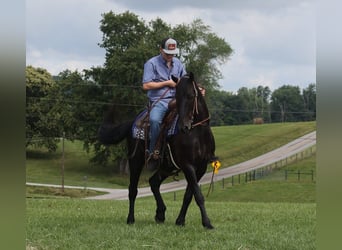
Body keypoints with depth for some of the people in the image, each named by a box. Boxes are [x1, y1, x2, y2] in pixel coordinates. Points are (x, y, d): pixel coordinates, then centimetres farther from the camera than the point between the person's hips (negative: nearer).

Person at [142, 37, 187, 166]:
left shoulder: (178, 63, 16)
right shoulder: (151, 63, -1)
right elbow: (146, 85, -8)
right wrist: (167, 83, -8)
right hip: (159, 101, -5)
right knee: (155, 120, -35)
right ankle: (152, 151, -17)